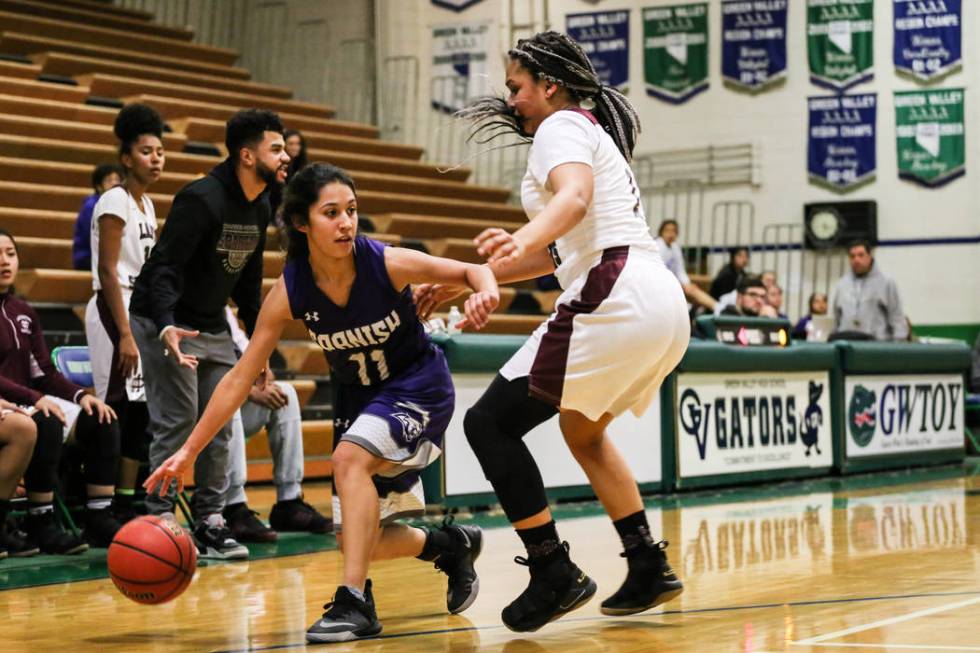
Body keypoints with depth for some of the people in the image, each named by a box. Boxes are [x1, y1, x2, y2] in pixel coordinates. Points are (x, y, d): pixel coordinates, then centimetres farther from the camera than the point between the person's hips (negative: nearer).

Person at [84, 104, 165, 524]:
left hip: (142, 311, 9)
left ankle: (127, 506, 13)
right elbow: (108, 272, -16)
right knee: (115, 411, -9)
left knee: (141, 413, 7)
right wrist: (125, 333, -21)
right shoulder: (115, 201, -11)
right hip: (114, 312, -9)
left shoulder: (146, 203, 15)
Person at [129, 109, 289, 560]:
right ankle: (160, 522, -4)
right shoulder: (202, 199, -21)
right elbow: (164, 268, -25)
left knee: (220, 424, 5)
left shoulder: (259, 208, 5)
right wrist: (166, 326, -40)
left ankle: (209, 522, 11)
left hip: (212, 326, 8)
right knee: (177, 423, -11)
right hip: (165, 323, -8)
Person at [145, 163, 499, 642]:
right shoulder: (289, 292, -19)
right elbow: (240, 377, -14)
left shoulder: (388, 263, -25)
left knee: (349, 457, -32)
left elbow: (470, 271, -12)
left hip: (419, 386, -4)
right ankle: (450, 545, 32)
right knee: (358, 541, 3)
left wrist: (486, 293, -37)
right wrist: (188, 451, -15)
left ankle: (355, 602, -27)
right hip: (358, 395, 4)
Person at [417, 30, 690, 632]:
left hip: (613, 300, -10)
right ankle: (648, 568, 27)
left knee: (489, 422, -5)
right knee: (583, 430, 31)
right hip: (665, 305, 10)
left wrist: (520, 240, -42)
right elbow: (557, 253, 33)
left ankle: (554, 573, -8)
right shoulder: (596, 134, 29)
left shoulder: (562, 126, 1)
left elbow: (575, 196, -23)